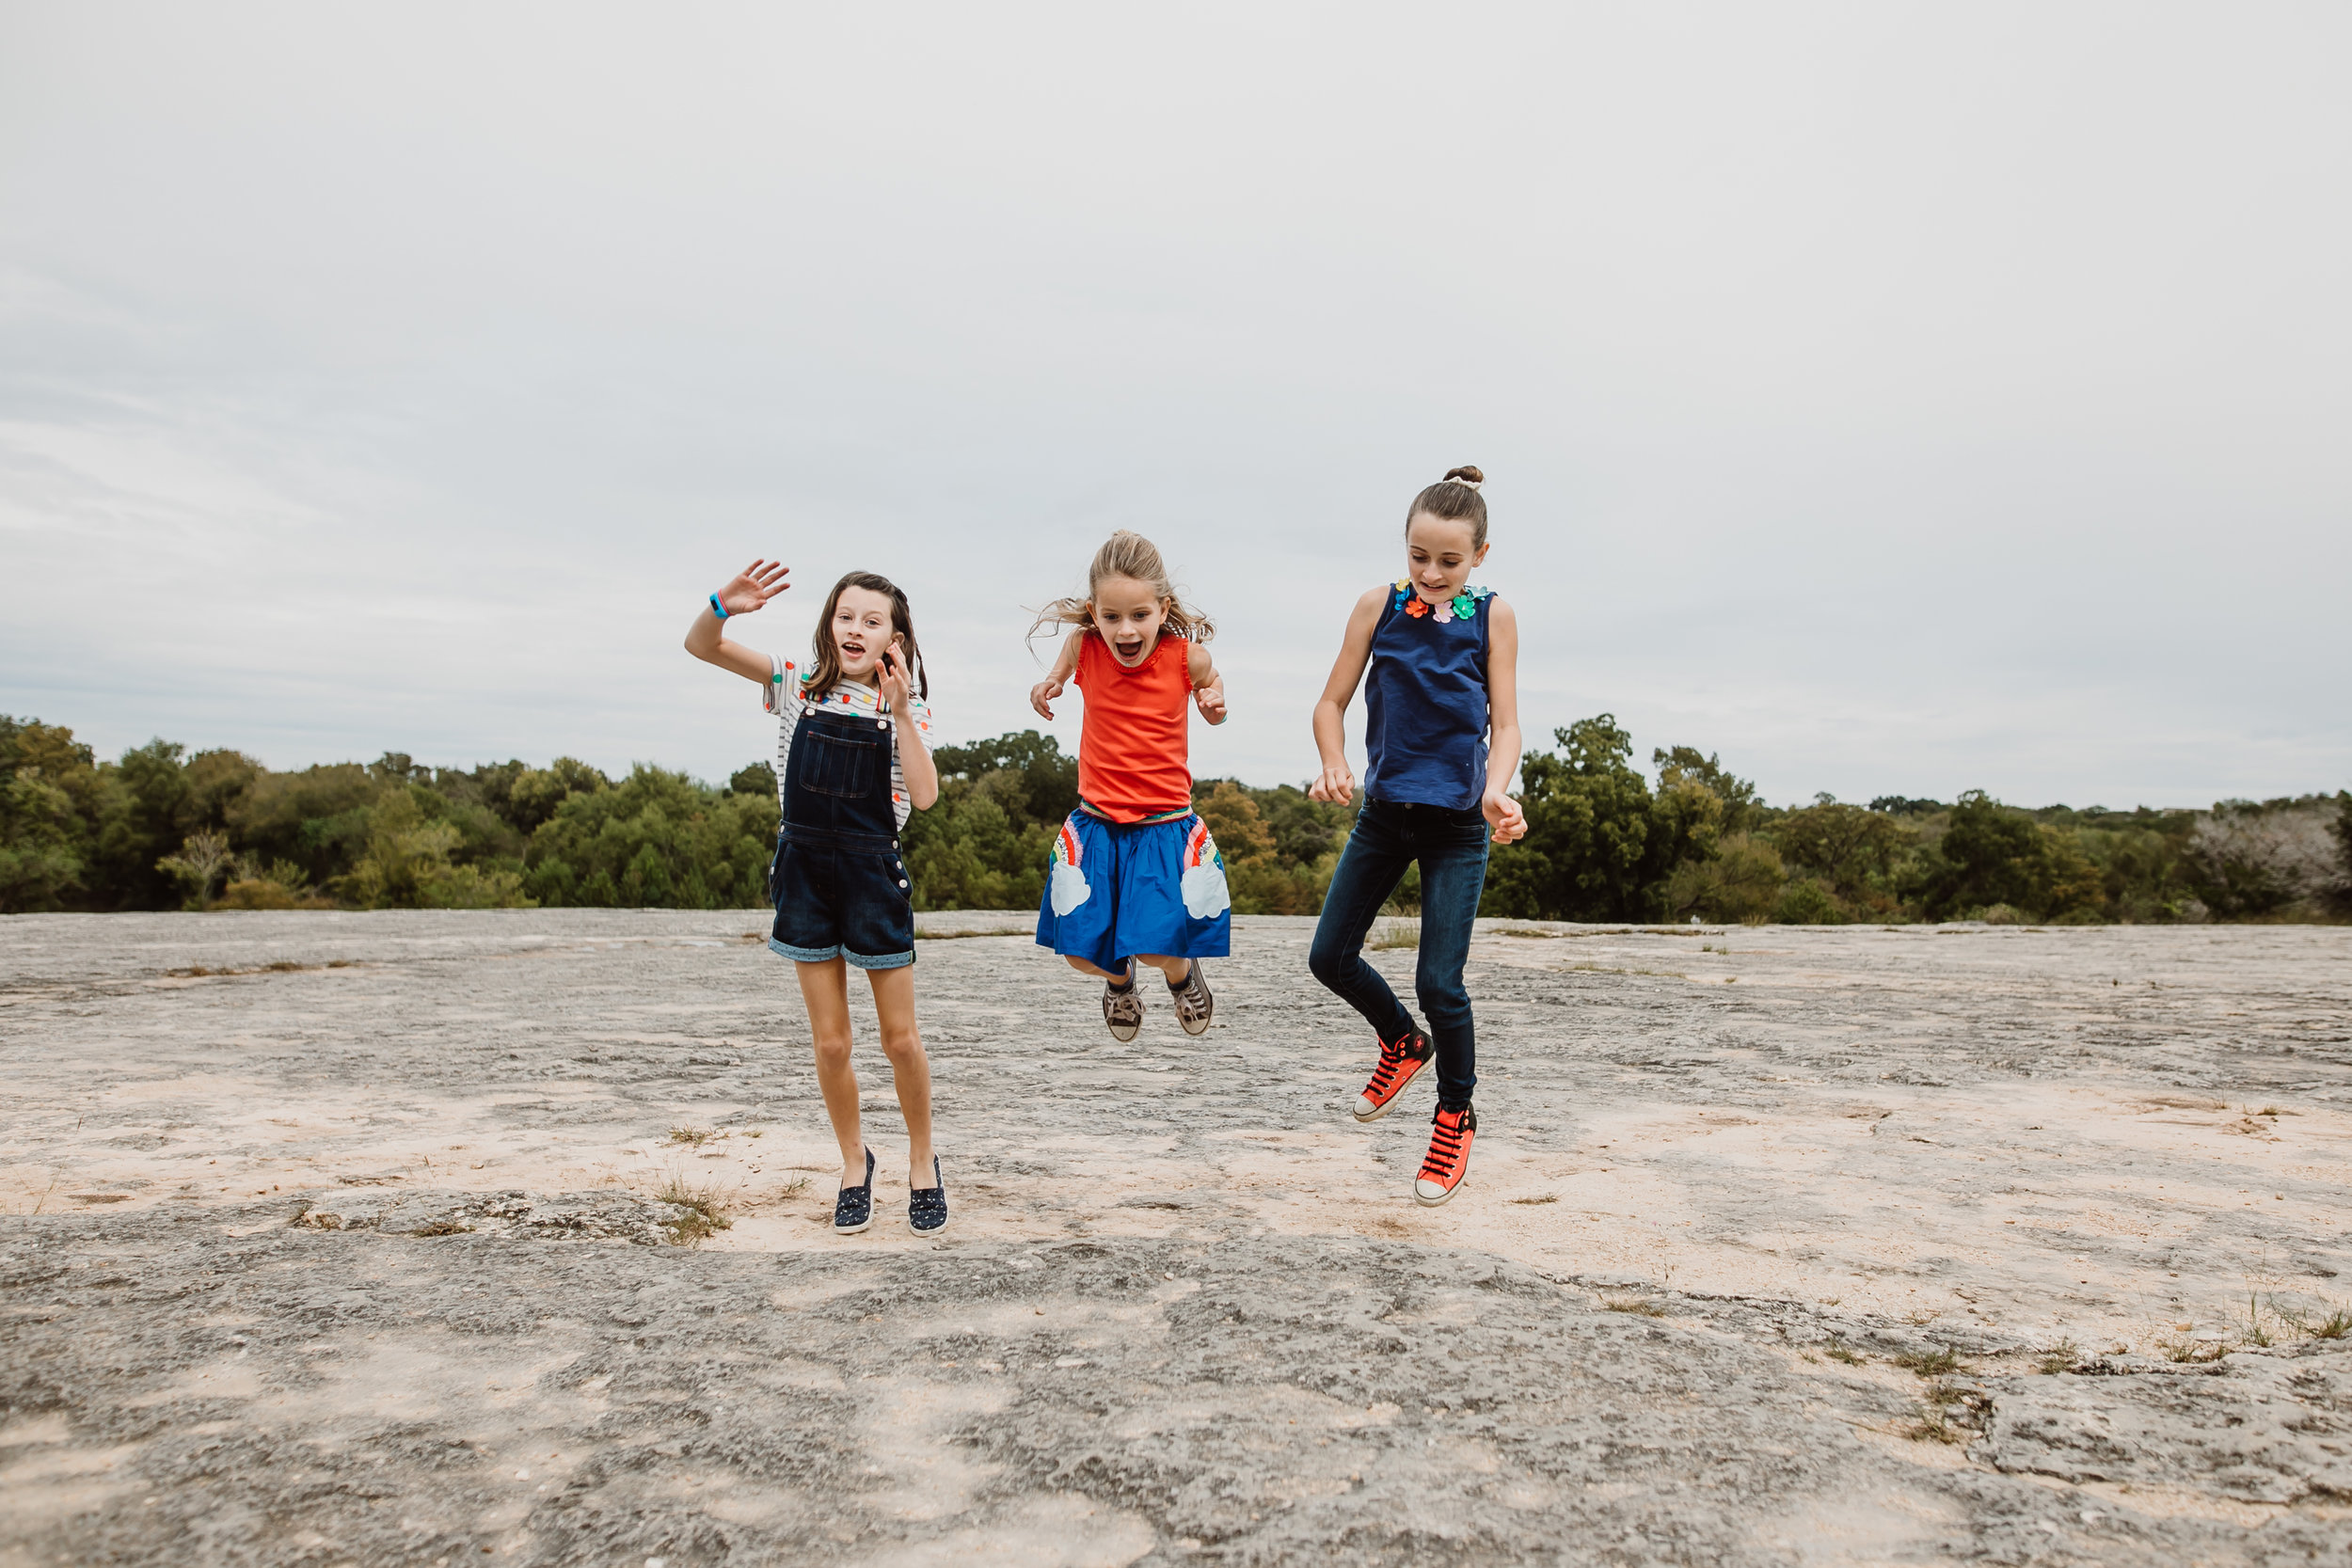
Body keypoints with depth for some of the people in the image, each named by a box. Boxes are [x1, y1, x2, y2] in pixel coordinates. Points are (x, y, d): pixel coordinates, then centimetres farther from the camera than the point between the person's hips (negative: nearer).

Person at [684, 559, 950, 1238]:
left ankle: (922, 1163, 27)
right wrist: (725, 604, -25)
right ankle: (854, 1161, 30)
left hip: (873, 870, -1)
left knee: (901, 1038, 5)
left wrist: (899, 712, -21)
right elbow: (701, 646, -4)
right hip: (804, 868, 1)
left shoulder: (907, 708, -1)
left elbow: (924, 795, -16)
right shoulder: (799, 683, 1)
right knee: (830, 1043, 8)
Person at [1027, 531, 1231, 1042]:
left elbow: (1208, 684, 11)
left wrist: (1213, 704, -11)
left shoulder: (1187, 655, -12)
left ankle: (1181, 971, 28)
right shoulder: (1084, 646, -9)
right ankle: (1118, 978, 37)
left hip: (1165, 823, -2)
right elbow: (1063, 672, 15)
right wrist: (1047, 688, -6)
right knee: (1080, 950, -1)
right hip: (1096, 821, 2)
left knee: (1157, 946, -11)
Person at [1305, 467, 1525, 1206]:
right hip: (1385, 811, 3)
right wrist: (1334, 764, -20)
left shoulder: (1492, 617, -5)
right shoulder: (1379, 605, -2)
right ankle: (1403, 1041, 36)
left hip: (1458, 824, -3)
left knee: (1439, 982, -7)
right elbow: (1332, 704, 0)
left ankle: (1456, 1114, 19)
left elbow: (1505, 724, -6)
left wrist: (1496, 789, -26)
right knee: (1330, 956, 6)